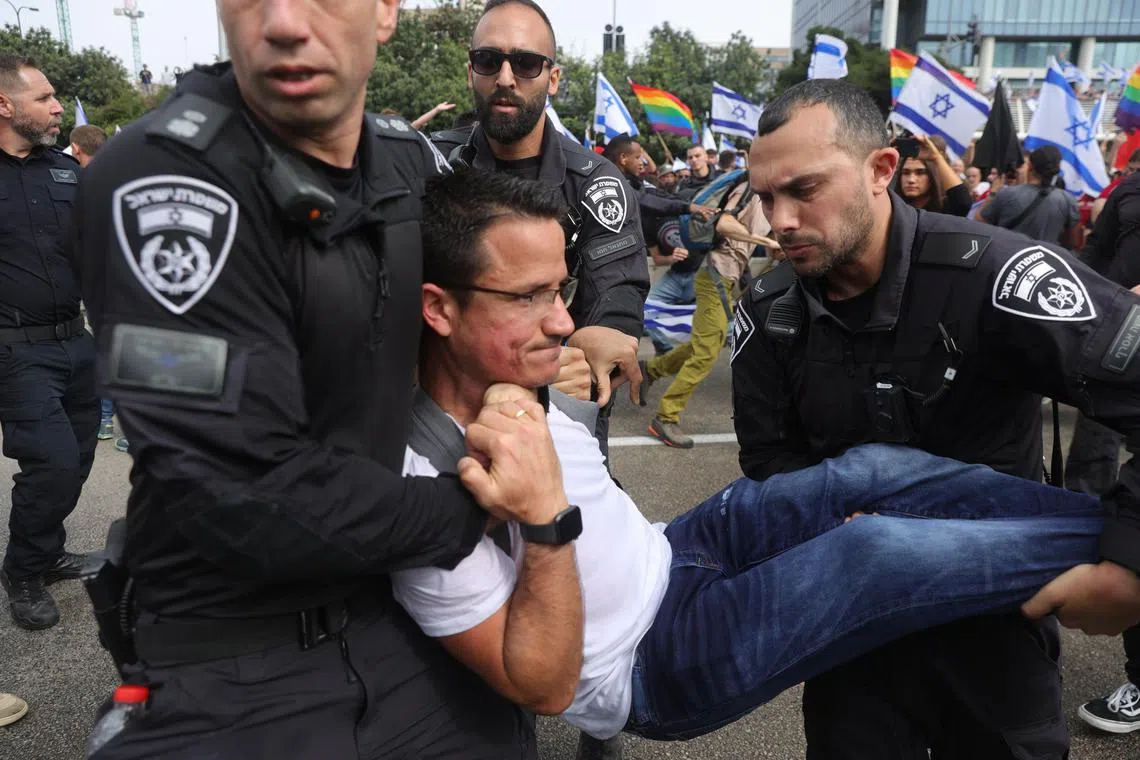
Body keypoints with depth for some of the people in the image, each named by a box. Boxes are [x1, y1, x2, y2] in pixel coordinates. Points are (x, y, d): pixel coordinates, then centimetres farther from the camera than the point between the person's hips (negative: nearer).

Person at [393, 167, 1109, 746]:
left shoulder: (519, 384, -7)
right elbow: (544, 688, -25)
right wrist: (544, 520, -38)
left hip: (668, 555, 8)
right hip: (651, 668, -8)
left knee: (876, 470, -4)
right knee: (873, 550, -22)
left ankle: (1088, 508, 9)